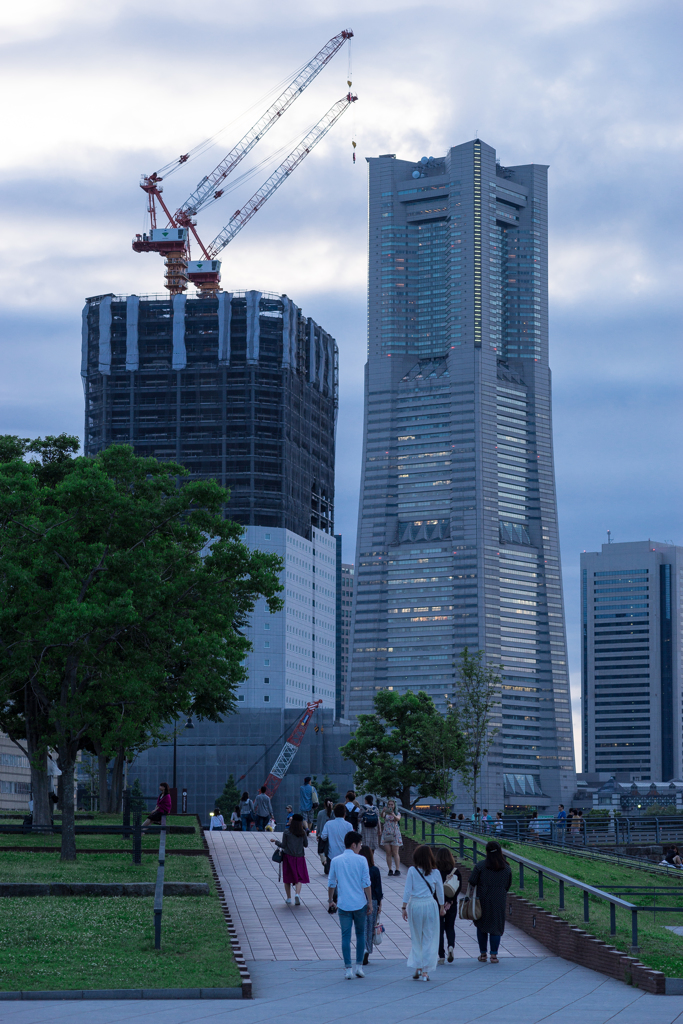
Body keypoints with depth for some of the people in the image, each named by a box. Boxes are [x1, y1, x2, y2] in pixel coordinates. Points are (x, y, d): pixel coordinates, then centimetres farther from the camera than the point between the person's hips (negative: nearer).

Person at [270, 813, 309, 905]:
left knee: (288, 878, 10)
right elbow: (306, 844, 5)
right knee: (299, 877, 4)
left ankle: (289, 898, 12)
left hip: (289, 857, -1)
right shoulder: (303, 833, -3)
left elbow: (283, 845, -6)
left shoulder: (287, 833, -7)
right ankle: (297, 893, -21)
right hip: (299, 857, 1)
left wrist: (275, 841, 11)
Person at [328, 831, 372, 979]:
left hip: (343, 904, 1)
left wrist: (331, 900, 19)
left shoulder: (335, 861, 2)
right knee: (360, 933, 13)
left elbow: (331, 883, 6)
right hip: (360, 903, -1)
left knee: (345, 935, 3)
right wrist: (370, 902, 2)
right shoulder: (361, 860, -4)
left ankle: (348, 968, 0)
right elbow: (366, 884, -5)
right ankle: (359, 965, 13)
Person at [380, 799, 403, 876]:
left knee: (395, 853, -6)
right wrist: (383, 811, -37)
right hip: (386, 834, 1)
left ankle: (398, 869, -7)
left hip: (395, 834, -1)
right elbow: (382, 816, -15)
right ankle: (390, 870, 3)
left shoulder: (397, 814, 7)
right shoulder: (385, 813, 8)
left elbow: (398, 819, -14)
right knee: (388, 853, 0)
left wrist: (393, 815, -34)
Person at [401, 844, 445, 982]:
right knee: (429, 939, 5)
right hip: (430, 904, 0)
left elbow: (407, 890, -5)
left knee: (415, 938, 13)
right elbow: (440, 891, 9)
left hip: (414, 905, 0)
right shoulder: (435, 872, 1)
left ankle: (417, 968, 9)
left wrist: (404, 908, 0)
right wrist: (442, 907, 22)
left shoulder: (412, 871, -3)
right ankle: (425, 971, 4)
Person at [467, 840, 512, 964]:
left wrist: (468, 897, -1)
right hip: (499, 901, 1)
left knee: (481, 926, 12)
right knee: (496, 927, 6)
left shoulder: (480, 865, -6)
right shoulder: (506, 868, 2)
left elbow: (472, 883, -7)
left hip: (483, 900, -1)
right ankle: (494, 955, 1)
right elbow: (508, 886, 9)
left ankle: (483, 954, 16)